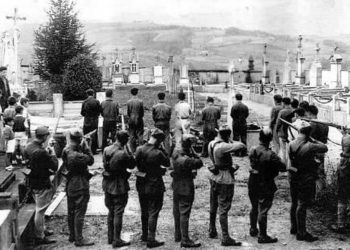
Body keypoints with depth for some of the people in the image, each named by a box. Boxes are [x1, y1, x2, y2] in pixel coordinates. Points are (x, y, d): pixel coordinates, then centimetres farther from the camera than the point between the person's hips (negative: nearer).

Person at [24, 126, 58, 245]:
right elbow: (55, 166, -22)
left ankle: (42, 229, 39)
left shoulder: (28, 147, 1)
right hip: (42, 184, -9)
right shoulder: (41, 152, -28)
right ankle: (39, 237, 12)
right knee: (40, 210, 2)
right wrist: (52, 153, -8)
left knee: (40, 208, 24)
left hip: (33, 181, 9)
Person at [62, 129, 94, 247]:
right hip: (80, 185, -9)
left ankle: (72, 235, 29)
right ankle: (79, 239, 4)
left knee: (71, 211, 17)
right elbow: (91, 160, -18)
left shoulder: (66, 151, 2)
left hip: (70, 184, 9)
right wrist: (86, 147, -11)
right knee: (79, 212, -2)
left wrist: (82, 148, 3)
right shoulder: (76, 155, -26)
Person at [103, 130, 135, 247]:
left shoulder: (106, 150, -1)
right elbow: (132, 165, -8)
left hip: (107, 184, 7)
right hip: (119, 185, -7)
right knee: (118, 212, 1)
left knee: (111, 211, 18)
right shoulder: (123, 153, -21)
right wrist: (127, 151, -7)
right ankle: (116, 240, 5)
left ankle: (110, 237, 27)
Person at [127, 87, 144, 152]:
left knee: (132, 135, 7)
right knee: (140, 134, 5)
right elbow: (142, 111, -3)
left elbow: (128, 112, 1)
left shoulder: (128, 102, -6)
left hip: (131, 120, 1)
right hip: (139, 120, -1)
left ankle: (133, 151, 9)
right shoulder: (140, 101, -10)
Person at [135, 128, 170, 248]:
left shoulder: (139, 149, -4)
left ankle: (144, 235, 33)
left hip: (141, 186, 6)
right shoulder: (158, 153, -21)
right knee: (153, 213, 2)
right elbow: (167, 163, -6)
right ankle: (151, 239, 3)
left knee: (144, 211, 20)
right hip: (154, 186, -6)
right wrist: (162, 150, -7)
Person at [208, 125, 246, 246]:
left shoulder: (211, 144, 1)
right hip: (225, 181, -8)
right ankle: (225, 238, 3)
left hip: (214, 178, 8)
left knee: (213, 207, 20)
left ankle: (212, 231, 34)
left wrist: (231, 166, 12)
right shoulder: (223, 147, -25)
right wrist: (233, 142, -11)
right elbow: (242, 146, -31)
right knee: (223, 210, -3)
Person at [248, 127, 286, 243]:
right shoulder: (270, 155, -24)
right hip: (265, 186, -6)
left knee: (254, 208, 22)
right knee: (263, 211, 3)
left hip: (252, 184, 6)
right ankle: (262, 236, 12)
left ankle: (253, 229, 37)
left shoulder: (252, 150, -6)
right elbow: (283, 168, -18)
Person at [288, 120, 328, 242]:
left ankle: (294, 227, 34)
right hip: (306, 179, -6)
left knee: (294, 203, 19)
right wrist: (315, 141, 3)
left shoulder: (291, 144, -5)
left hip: (293, 178, 6)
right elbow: (325, 148, -10)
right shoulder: (310, 146, -23)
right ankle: (301, 233, 8)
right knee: (302, 205, 0)